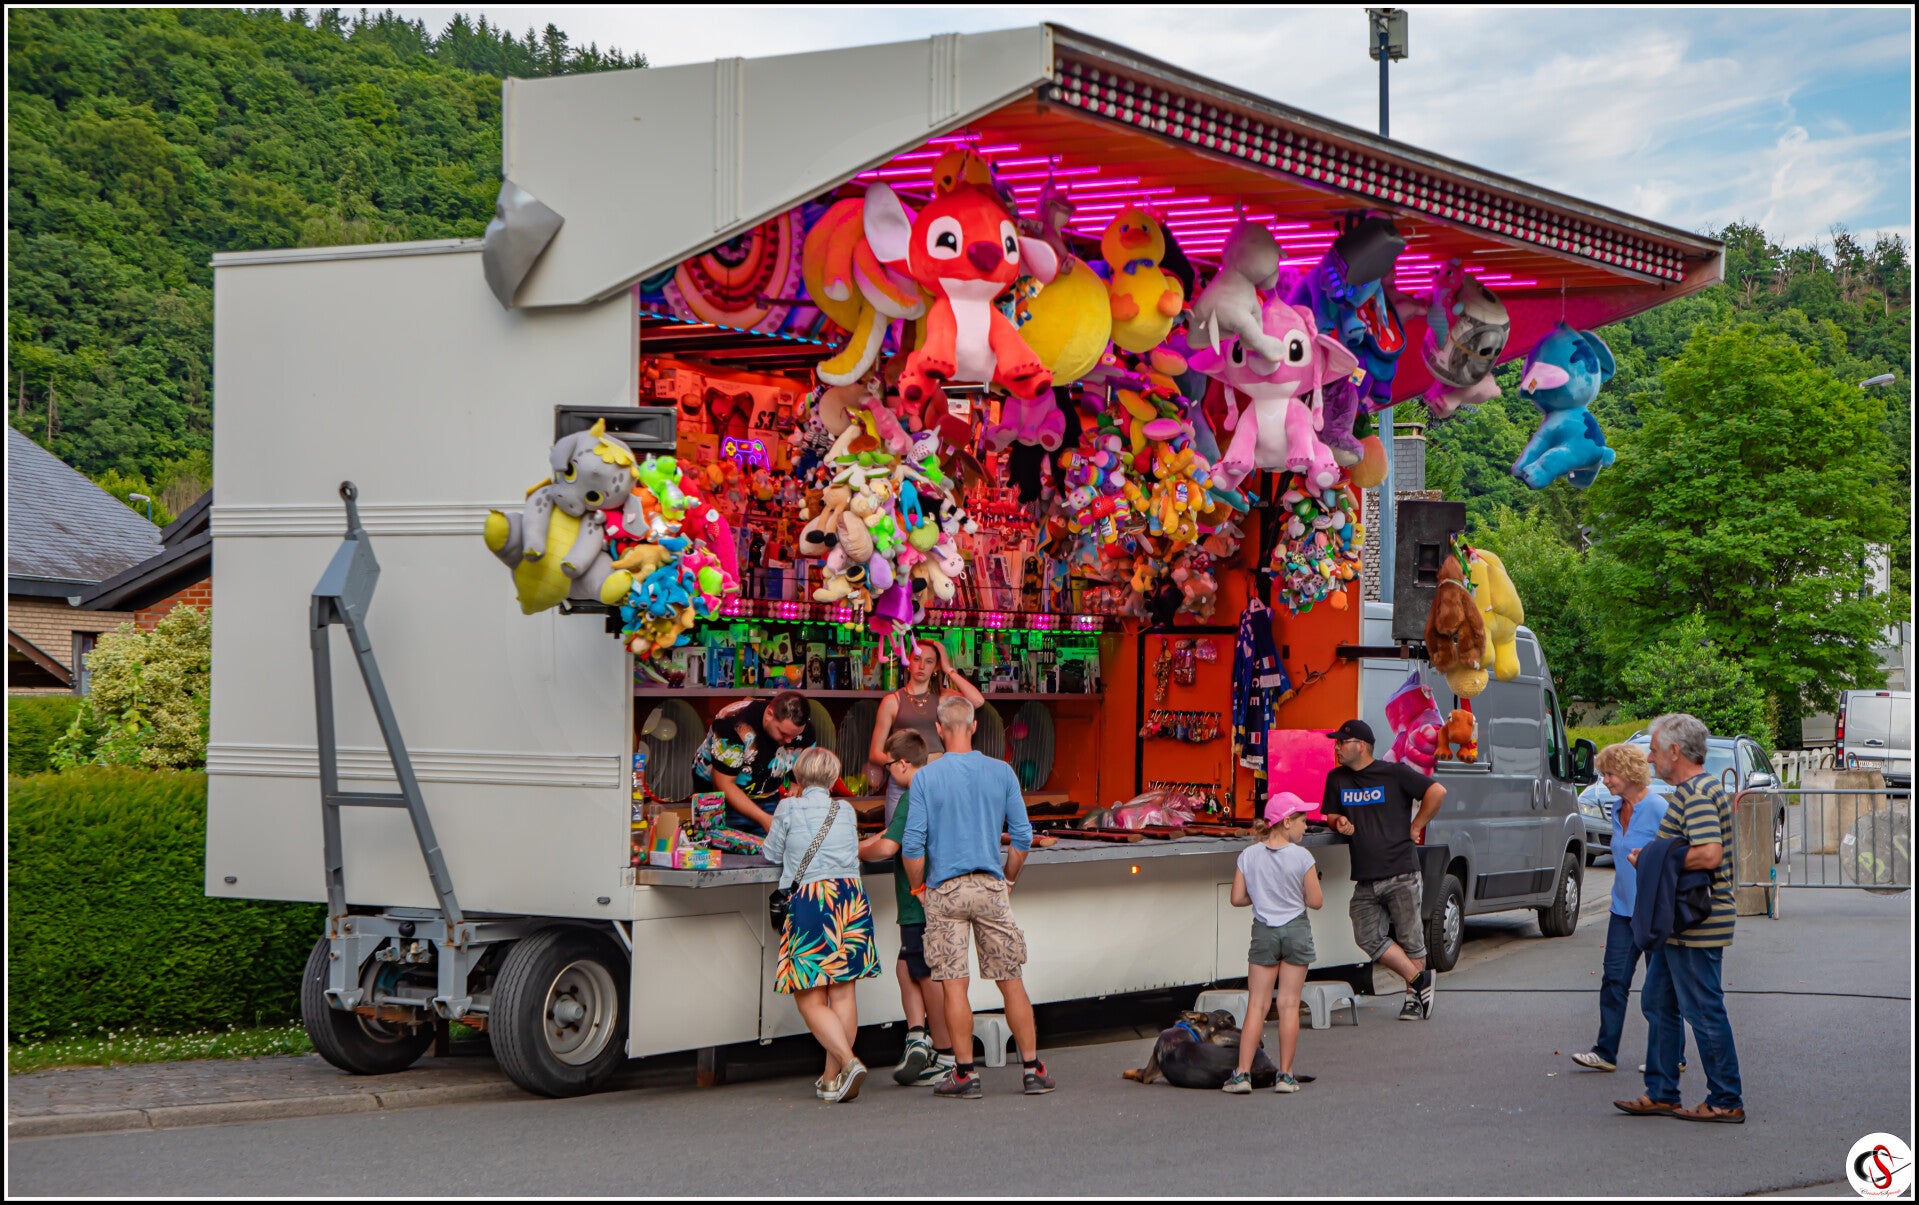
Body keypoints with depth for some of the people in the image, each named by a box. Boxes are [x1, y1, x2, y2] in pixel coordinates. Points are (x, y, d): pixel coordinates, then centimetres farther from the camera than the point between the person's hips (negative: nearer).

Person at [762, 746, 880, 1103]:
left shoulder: (789, 810, 0)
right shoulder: (846, 812, 12)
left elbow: (772, 854, 12)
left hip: (809, 900, -4)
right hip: (851, 898, 4)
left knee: (811, 1000, -1)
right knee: (843, 993, 8)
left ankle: (848, 1061, -21)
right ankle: (832, 1079, 8)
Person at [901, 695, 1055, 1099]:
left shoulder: (926, 778, -5)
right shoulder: (1002, 772, 1)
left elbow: (913, 843, -8)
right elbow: (1023, 836, 2)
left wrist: (918, 888, 6)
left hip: (945, 890, -2)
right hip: (991, 887, 2)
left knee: (954, 986, 1)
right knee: (1011, 981, 7)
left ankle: (965, 1073, 3)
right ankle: (1032, 1069, 9)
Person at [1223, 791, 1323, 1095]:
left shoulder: (1248, 856, -3)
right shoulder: (1301, 857, -10)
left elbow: (1237, 898, -1)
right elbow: (1315, 901, -8)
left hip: (1264, 932, 2)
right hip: (1296, 930, -2)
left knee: (1257, 1004, 5)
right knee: (1289, 1004, 4)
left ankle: (1243, 1073, -1)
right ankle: (1285, 1075, 6)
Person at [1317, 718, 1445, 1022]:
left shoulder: (1394, 773, -3)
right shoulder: (1336, 779, 13)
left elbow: (1437, 792, -6)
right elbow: (1330, 816, 21)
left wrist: (1415, 828, -4)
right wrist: (1339, 822, -3)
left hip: (1400, 874, -5)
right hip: (1365, 879, 5)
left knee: (1411, 940, -1)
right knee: (1368, 937, -5)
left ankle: (1414, 997, 16)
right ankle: (1418, 980, 12)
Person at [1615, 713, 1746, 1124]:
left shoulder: (1697, 793, -18)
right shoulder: (1693, 789, 16)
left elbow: (1709, 854, -29)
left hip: (1696, 928, -11)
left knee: (1704, 1011, -4)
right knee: (1658, 1002, 16)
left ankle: (1726, 1102, 3)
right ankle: (1661, 1093, 22)